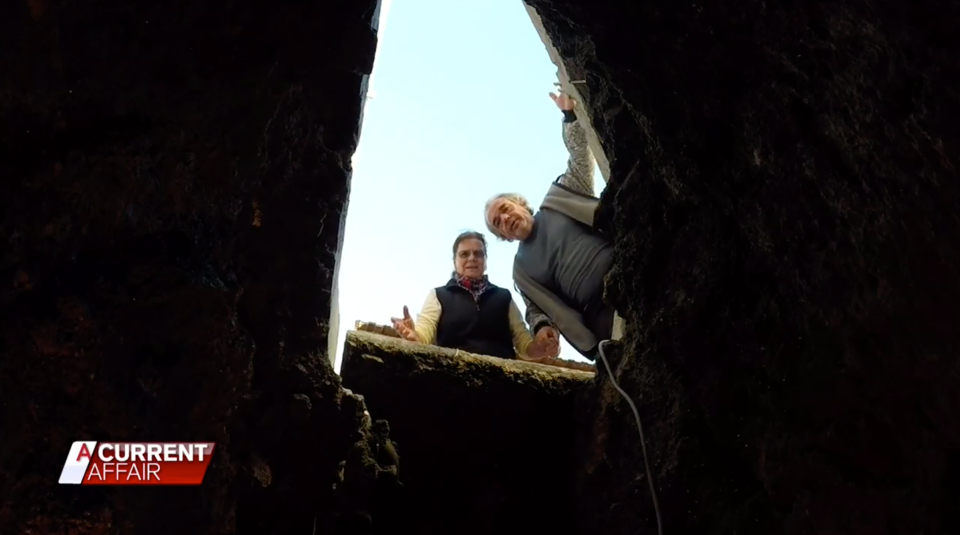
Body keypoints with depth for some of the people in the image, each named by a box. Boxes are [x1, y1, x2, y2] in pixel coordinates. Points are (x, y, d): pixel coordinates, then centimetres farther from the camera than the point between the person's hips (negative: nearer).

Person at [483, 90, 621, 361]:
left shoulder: (557, 199, 18)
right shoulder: (522, 267, 19)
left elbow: (581, 159, 14)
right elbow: (538, 309, 20)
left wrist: (570, 115, 3)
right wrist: (542, 326, -3)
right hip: (602, 313, 0)